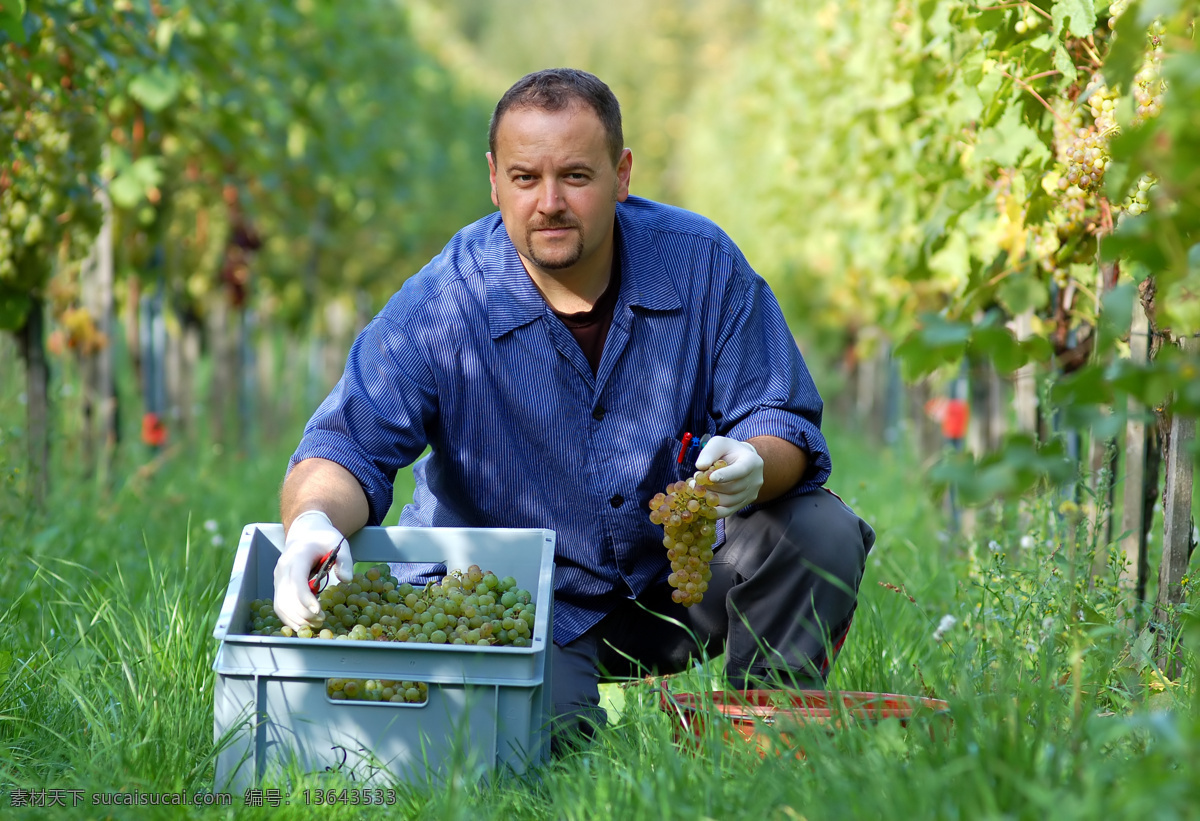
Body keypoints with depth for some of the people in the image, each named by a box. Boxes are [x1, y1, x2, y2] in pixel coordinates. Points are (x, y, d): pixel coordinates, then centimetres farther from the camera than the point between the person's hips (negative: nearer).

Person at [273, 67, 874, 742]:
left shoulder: (700, 263, -9)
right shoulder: (439, 308, -16)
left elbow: (784, 422, -7)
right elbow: (350, 446, -19)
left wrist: (752, 468, -33)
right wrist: (314, 521, -44)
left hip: (679, 575, 3)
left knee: (822, 532, -21)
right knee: (540, 727, -32)